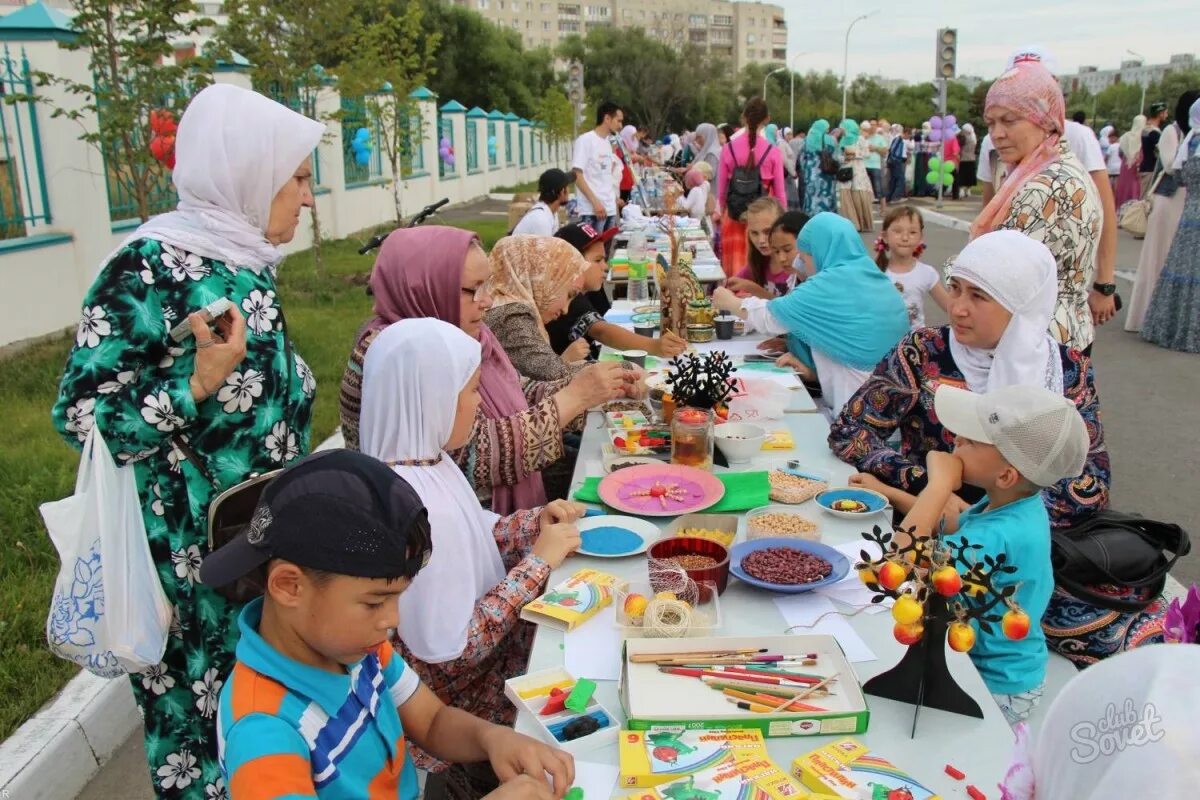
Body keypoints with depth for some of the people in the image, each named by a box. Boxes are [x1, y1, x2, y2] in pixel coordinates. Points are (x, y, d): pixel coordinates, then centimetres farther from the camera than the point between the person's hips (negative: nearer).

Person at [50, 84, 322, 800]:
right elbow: (80, 415, -18)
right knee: (203, 715, 10)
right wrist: (198, 383, -31)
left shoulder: (246, 264, 5)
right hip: (191, 560, -7)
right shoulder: (151, 267, -19)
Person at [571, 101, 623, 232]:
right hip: (592, 211, -8)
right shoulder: (585, 140, -7)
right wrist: (595, 202, -19)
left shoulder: (607, 143, 17)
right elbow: (577, 175, -13)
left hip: (610, 209, 8)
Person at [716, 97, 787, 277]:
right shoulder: (773, 152, -6)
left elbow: (721, 190, 3)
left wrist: (723, 215, 18)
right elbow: (780, 193, 0)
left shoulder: (728, 149, -3)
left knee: (735, 269, 8)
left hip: (734, 216, 1)